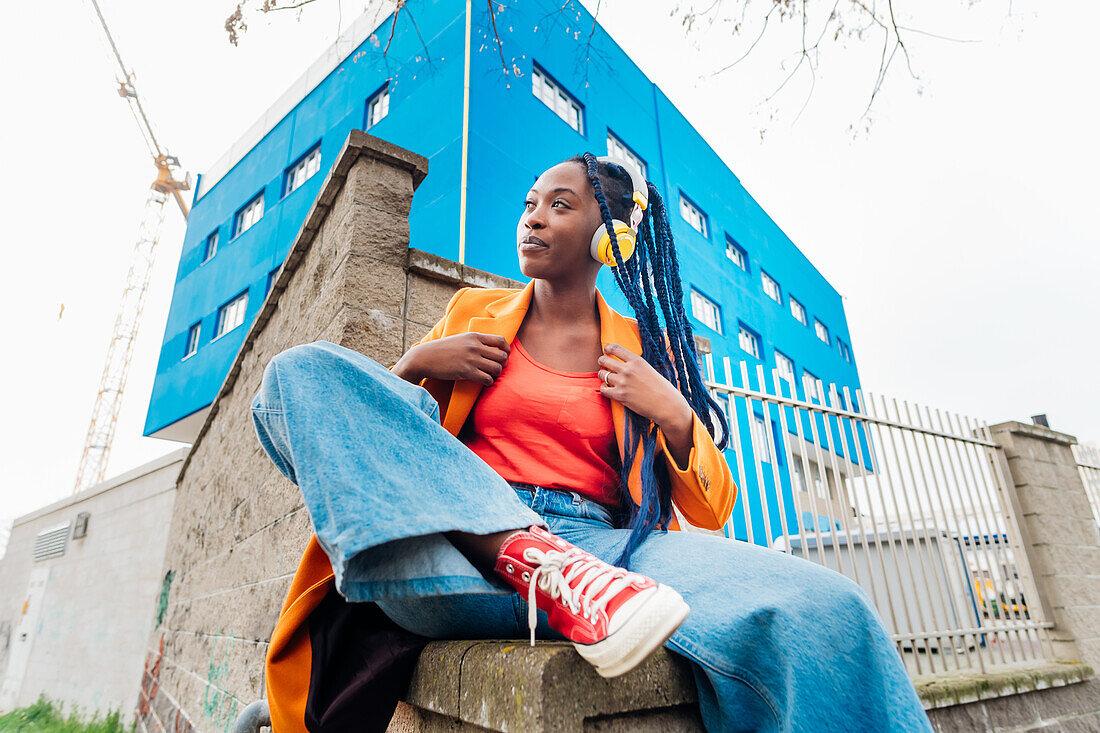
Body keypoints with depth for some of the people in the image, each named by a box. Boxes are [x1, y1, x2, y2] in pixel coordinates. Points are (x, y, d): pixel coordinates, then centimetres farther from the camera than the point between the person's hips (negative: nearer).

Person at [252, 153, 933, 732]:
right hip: (464, 548, 4)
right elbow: (370, 432, 21)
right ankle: (532, 563, -27)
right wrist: (416, 364, 1)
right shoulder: (472, 310, 18)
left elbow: (712, 508, 14)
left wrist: (675, 415, -3)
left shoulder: (647, 349, 15)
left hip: (601, 546, -3)